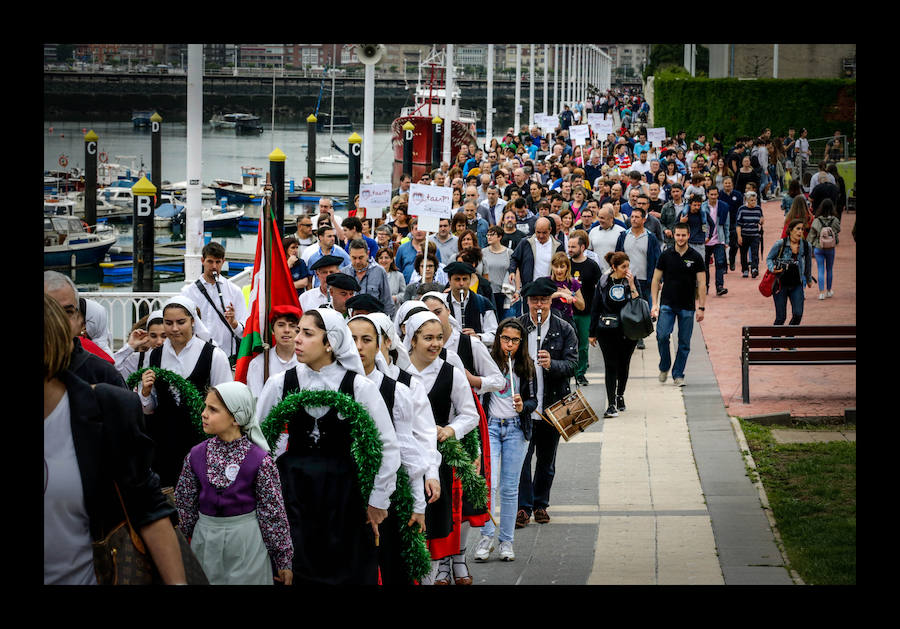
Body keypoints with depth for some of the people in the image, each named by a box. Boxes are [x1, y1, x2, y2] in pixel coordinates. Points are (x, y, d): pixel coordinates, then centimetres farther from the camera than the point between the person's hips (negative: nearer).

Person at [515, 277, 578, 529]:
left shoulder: (564, 330, 0)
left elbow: (572, 364, -6)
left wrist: (551, 364, -27)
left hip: (552, 404, 1)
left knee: (546, 459, 11)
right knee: (521, 456, -6)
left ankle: (540, 504, 25)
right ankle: (523, 506, 2)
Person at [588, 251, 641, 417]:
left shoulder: (631, 280, 0)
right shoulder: (604, 282, 0)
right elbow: (595, 308, 6)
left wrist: (631, 285, -17)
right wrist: (592, 333, 6)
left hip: (628, 331, 1)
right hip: (607, 331, -1)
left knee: (623, 364, 12)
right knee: (611, 365, -7)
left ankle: (620, 395, 35)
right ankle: (612, 405, -9)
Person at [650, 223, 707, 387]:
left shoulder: (696, 257, 2)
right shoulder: (665, 256, 3)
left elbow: (701, 284, 2)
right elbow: (656, 280, 6)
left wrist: (701, 307, -4)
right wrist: (654, 304, -2)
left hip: (687, 307, 0)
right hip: (667, 304, 0)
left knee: (684, 343, 2)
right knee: (662, 335, -16)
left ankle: (678, 375, 13)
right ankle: (664, 367, 6)